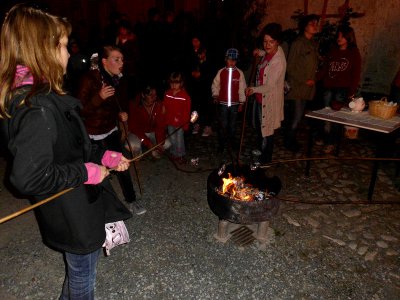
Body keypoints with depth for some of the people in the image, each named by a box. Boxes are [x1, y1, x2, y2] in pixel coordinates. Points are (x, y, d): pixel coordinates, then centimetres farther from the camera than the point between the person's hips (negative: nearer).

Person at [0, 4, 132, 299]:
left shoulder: (44, 97, 2)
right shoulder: (38, 107, -29)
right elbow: (29, 177, -32)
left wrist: (104, 157, 5)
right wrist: (86, 172, -23)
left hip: (74, 210, 9)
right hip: (73, 217, -9)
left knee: (77, 272, 32)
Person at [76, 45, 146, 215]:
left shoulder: (118, 80, -2)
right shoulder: (90, 79, -19)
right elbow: (80, 110, -21)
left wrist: (123, 114, -6)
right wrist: (99, 97, -34)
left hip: (111, 131, 5)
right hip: (92, 135, -4)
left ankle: (131, 201, 18)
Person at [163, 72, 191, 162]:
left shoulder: (185, 96, -12)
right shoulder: (167, 94, 0)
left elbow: (187, 111, -9)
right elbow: (165, 108, 8)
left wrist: (185, 124, -9)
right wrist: (165, 120, 9)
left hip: (180, 123, -4)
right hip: (170, 121, 4)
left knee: (179, 139, 4)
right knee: (172, 139, 15)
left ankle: (180, 155, 21)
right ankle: (174, 153, 31)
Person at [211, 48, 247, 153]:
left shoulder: (239, 73, -1)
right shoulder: (221, 72, 0)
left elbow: (242, 88, 2)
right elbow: (215, 85, 7)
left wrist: (241, 103, 2)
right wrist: (215, 95, -7)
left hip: (234, 103, 1)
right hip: (222, 103, 0)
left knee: (232, 125, 12)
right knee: (222, 125, 2)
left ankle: (231, 142, 29)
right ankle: (221, 144, 16)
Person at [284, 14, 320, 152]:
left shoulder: (314, 44, 12)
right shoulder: (298, 43, -9)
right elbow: (290, 67, -11)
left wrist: (312, 81, 6)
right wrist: (304, 81, -10)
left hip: (307, 88, 7)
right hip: (296, 87, -7)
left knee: (298, 116, 11)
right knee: (296, 116, -5)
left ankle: (291, 139, 24)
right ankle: (289, 142, 11)